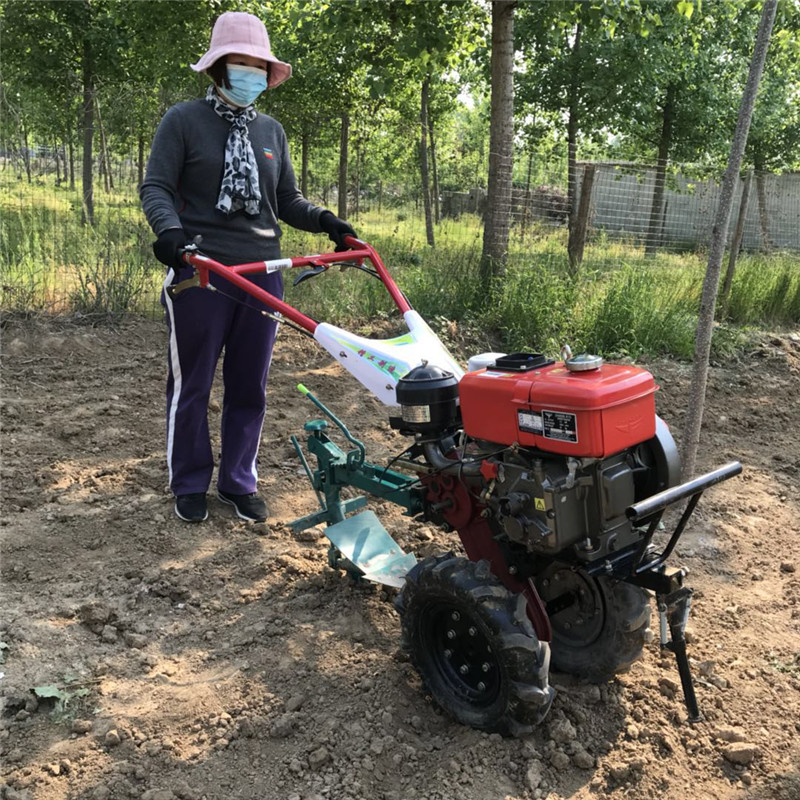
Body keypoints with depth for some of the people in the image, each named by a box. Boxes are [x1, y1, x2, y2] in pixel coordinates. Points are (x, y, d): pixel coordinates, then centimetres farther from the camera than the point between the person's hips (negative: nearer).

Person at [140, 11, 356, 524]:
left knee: (250, 387, 9)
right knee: (192, 385, 5)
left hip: (262, 272, 5)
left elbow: (288, 201, 15)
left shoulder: (271, 131, 15)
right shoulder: (184, 120, 1)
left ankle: (240, 482, 23)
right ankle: (190, 485, 21)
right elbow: (156, 188, -6)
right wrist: (170, 229, -26)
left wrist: (324, 220, -4)